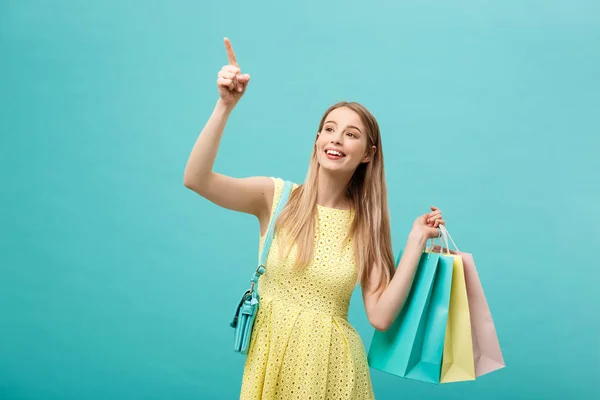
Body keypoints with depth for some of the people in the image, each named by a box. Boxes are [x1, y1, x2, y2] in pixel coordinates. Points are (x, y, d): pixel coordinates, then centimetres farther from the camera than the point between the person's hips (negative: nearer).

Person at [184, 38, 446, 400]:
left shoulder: (367, 225, -1)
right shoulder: (275, 195, -5)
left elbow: (381, 316, -10)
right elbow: (196, 180, -20)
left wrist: (416, 241, -11)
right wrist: (226, 107, -28)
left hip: (331, 364, 1)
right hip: (272, 356, 0)